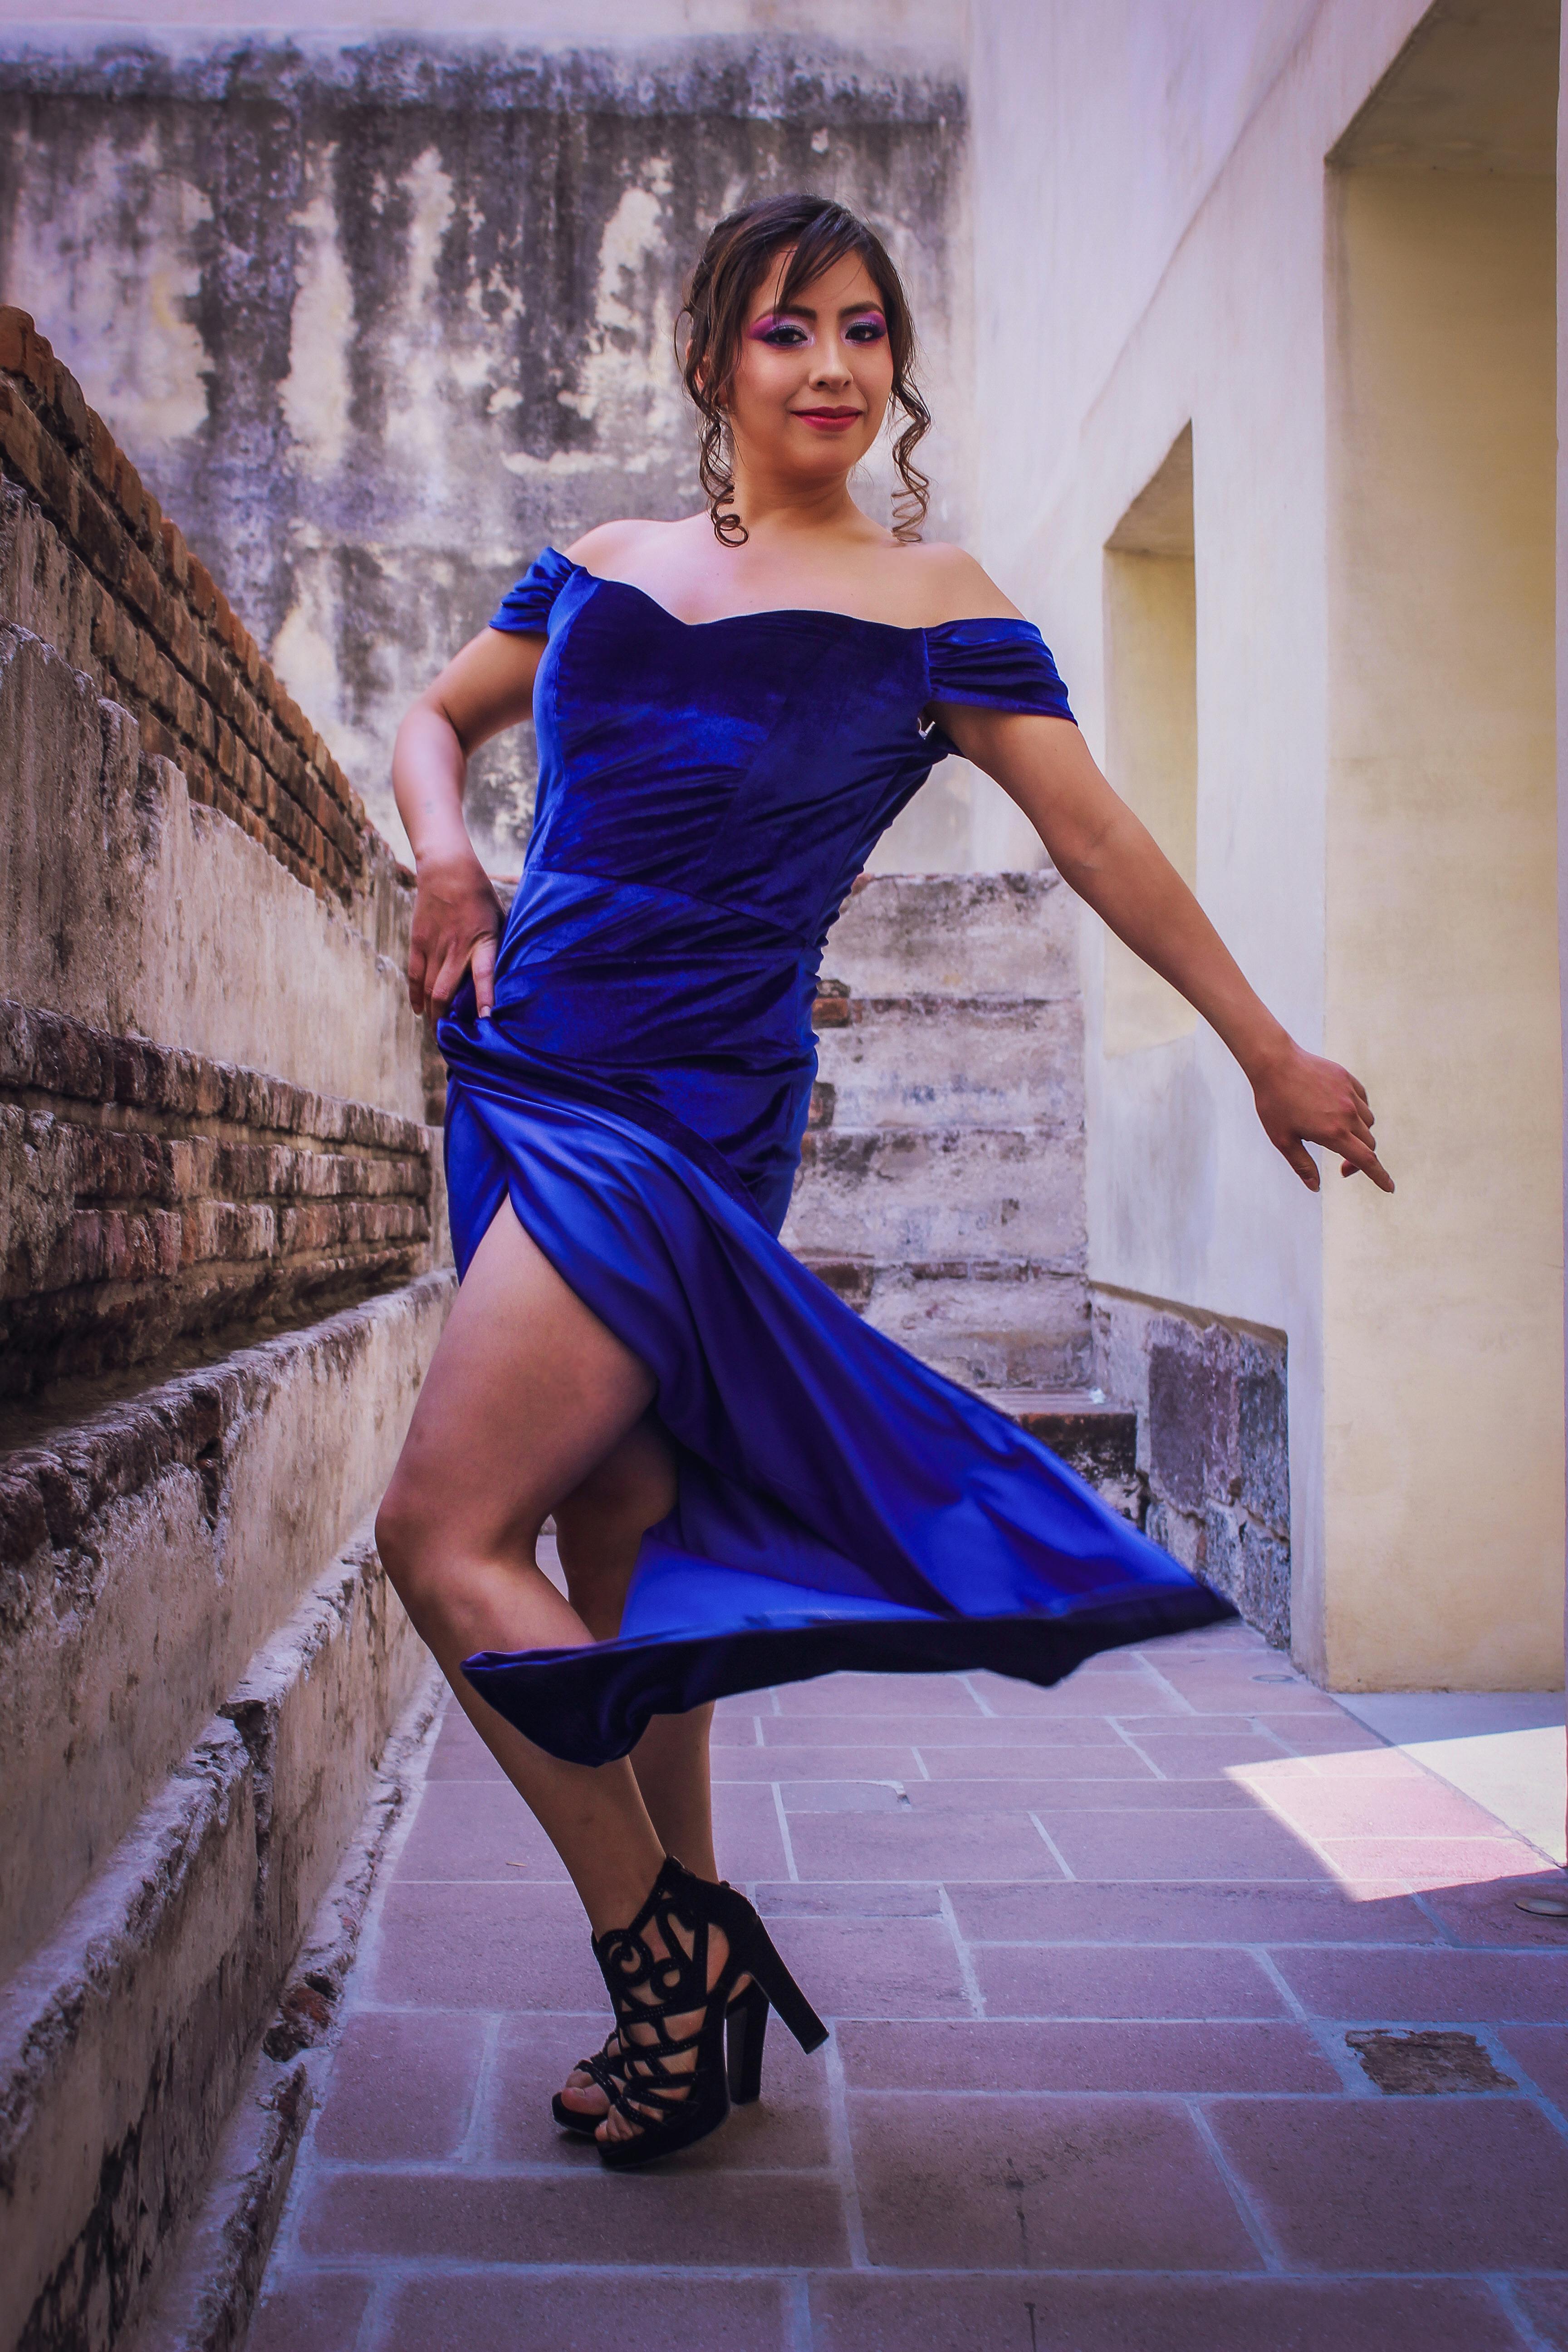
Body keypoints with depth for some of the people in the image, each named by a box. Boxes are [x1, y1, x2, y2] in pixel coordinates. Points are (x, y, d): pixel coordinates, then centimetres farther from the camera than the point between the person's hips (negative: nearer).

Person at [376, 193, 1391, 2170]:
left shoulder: (926, 603, 4)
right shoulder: (598, 568, 15)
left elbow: (1096, 837, 5)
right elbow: (436, 718, 25)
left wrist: (1267, 1049, 7)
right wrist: (446, 858, 3)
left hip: (685, 1110, -5)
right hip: (520, 1078, 6)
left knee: (441, 1531, -15)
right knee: (609, 1551, 8)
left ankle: (669, 1950, 1)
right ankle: (694, 1988, 22)